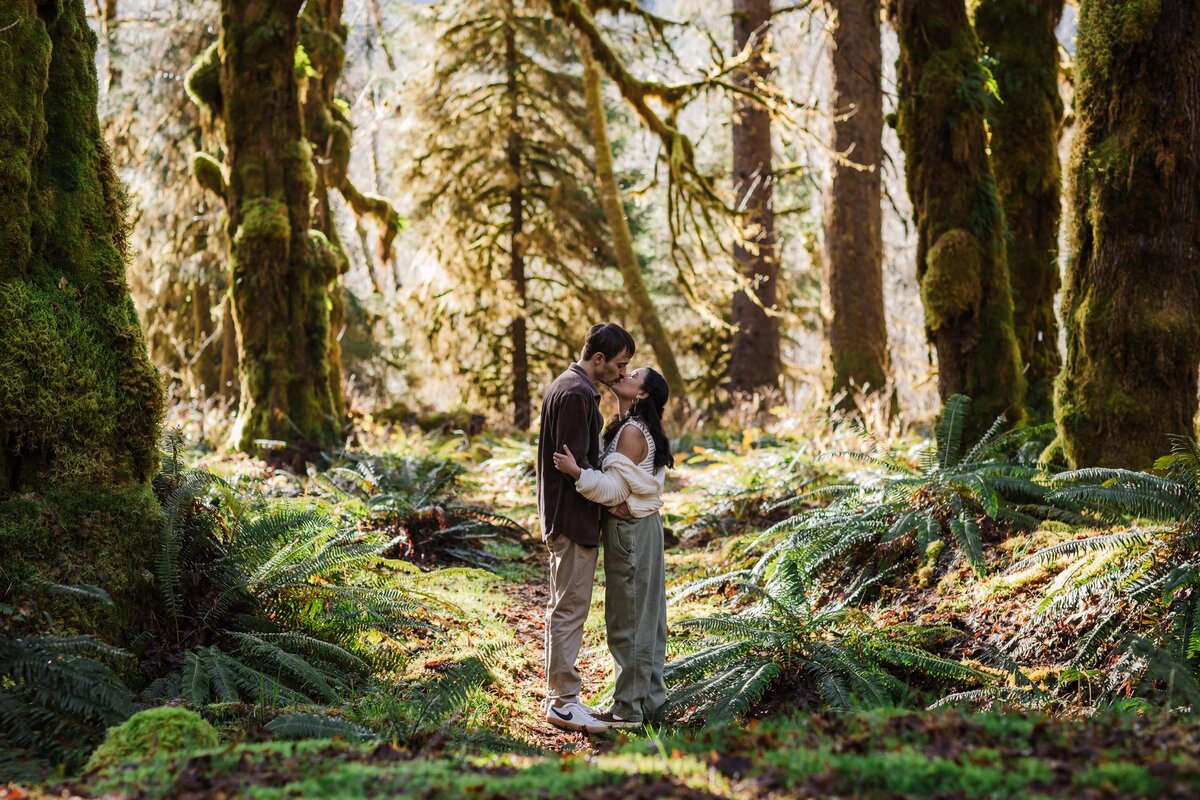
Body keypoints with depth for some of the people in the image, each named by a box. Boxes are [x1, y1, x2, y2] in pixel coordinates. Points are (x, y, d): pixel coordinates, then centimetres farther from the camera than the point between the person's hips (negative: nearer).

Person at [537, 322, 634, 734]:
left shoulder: (570, 387, 15)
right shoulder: (576, 394, -19)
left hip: (563, 517, 11)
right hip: (574, 518, -11)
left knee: (563, 608, 15)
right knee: (570, 608, -6)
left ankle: (559, 696, 22)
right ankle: (564, 702, -1)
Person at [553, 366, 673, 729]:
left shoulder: (632, 432, -18)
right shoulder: (630, 428, 12)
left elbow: (615, 489, -22)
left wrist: (577, 472, -32)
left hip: (629, 532, -10)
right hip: (642, 526, 10)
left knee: (627, 618, -4)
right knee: (644, 615, 15)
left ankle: (629, 708, 2)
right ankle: (650, 696, 23)